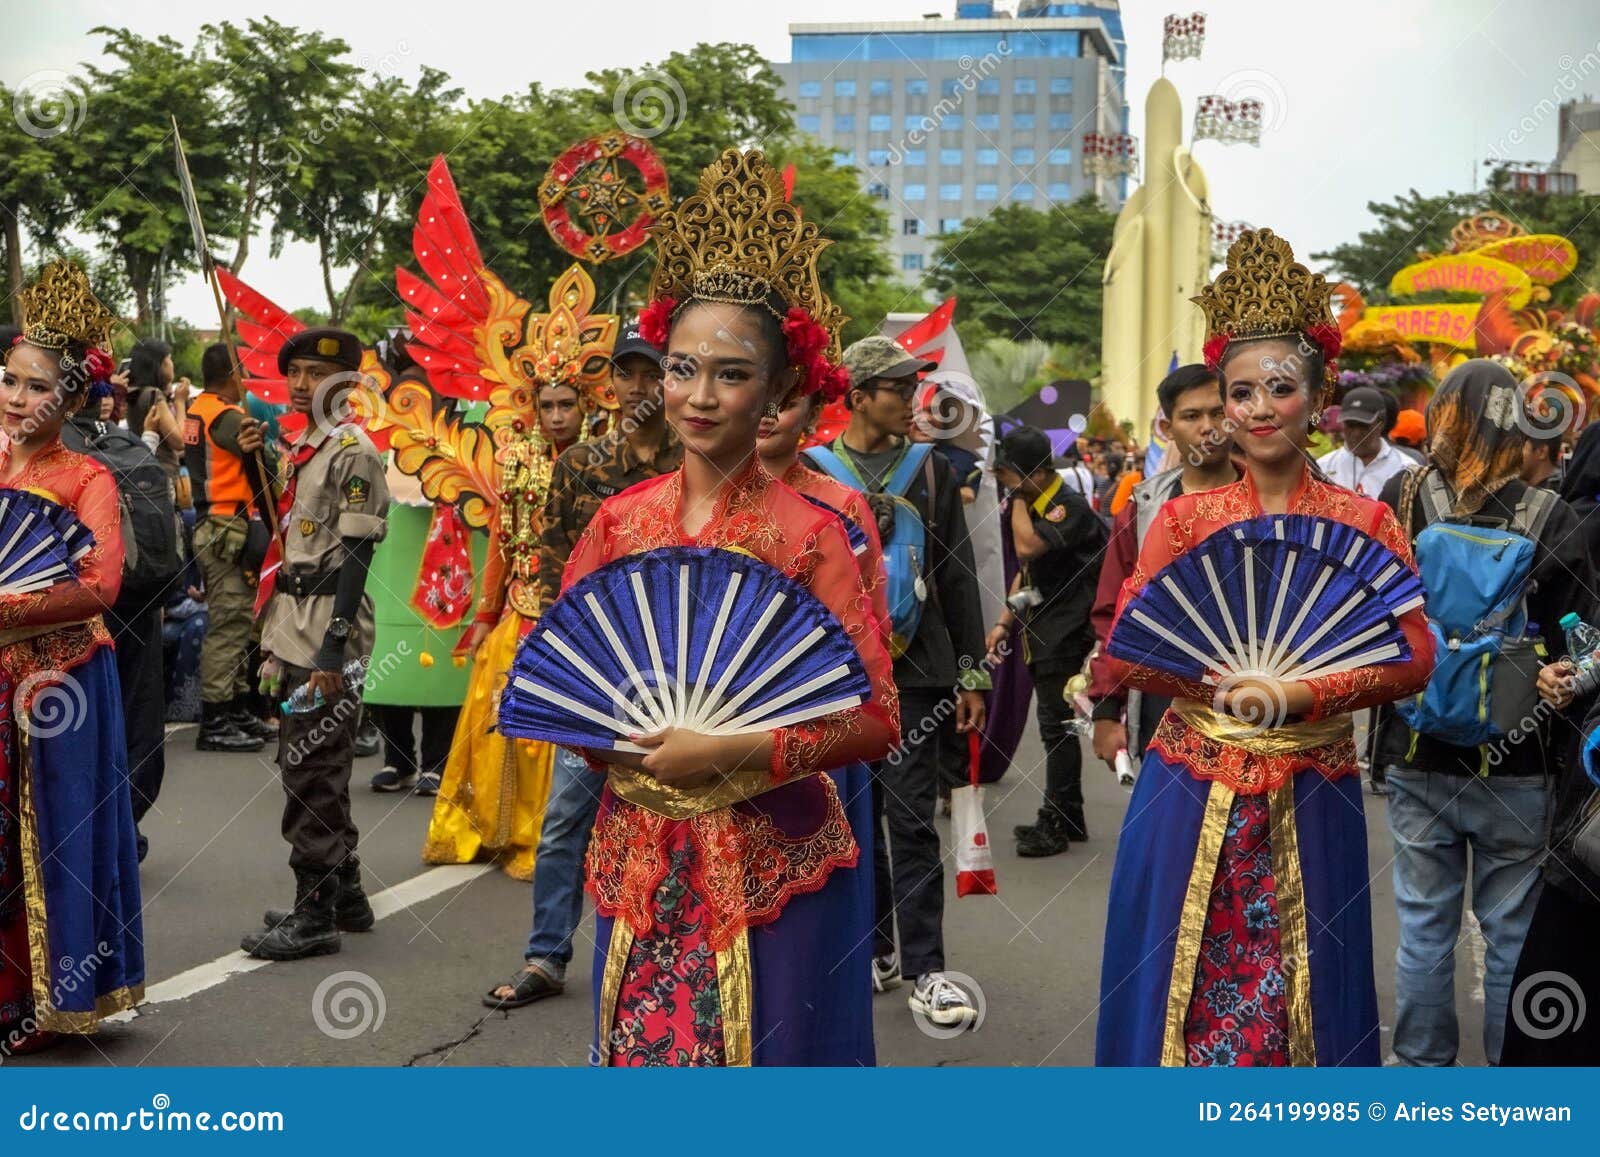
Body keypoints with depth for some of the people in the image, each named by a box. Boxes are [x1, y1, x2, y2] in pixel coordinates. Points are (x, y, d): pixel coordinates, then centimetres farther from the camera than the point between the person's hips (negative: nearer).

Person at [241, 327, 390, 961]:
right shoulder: (302, 445, 15)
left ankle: (315, 914, 2)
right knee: (311, 767, 15)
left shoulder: (353, 452, -12)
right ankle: (344, 892, 26)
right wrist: (258, 463, 8)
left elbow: (357, 553, -17)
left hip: (327, 630, -9)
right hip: (294, 627, 9)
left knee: (311, 773, -6)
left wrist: (334, 647, -21)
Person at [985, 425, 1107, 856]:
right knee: (1056, 727, 14)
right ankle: (1068, 818, 23)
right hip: (1041, 631, 9)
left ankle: (1056, 824, 1)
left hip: (1065, 633, -9)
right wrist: (1005, 622, 14)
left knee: (1056, 726, -6)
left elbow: (1027, 548, -30)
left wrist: (1018, 497, -18)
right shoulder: (1035, 505, 12)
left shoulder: (1068, 507, -16)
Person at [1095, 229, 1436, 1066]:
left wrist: (1296, 692, -21)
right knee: (1185, 997, 6)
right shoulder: (1186, 517, 3)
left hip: (1312, 802, 0)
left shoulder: (1363, 522, 1)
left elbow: (1413, 657, -7)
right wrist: (1231, 674, -18)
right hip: (1191, 793, 1)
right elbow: (1124, 653, -3)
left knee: (1299, 998, 7)